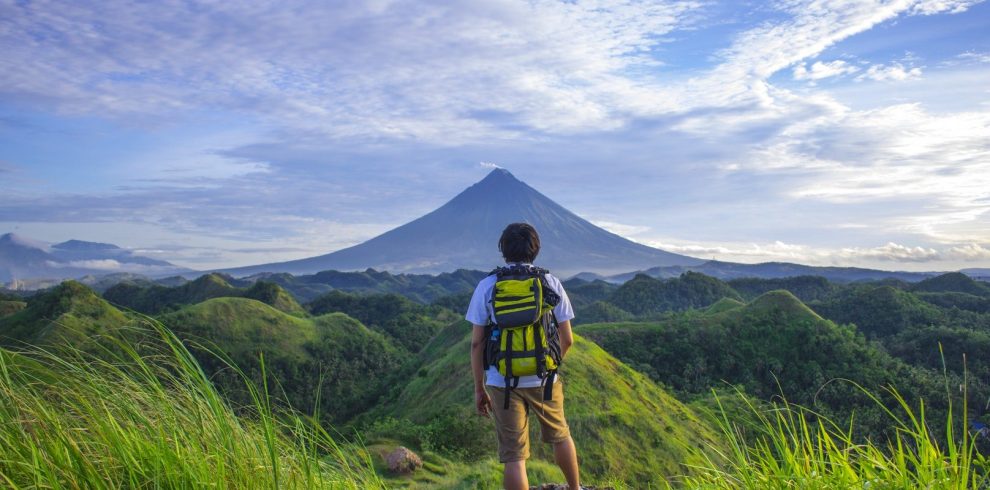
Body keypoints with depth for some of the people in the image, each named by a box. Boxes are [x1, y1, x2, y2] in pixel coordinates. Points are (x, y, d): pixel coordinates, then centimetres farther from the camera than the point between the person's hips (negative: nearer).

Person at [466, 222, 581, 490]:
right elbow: (567, 339, 1)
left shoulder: (487, 286, -4)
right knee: (560, 436, 26)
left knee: (513, 456, 7)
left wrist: (479, 389, 5)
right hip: (544, 379, 2)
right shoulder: (551, 283, -2)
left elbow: (477, 343, -5)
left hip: (502, 382, -1)